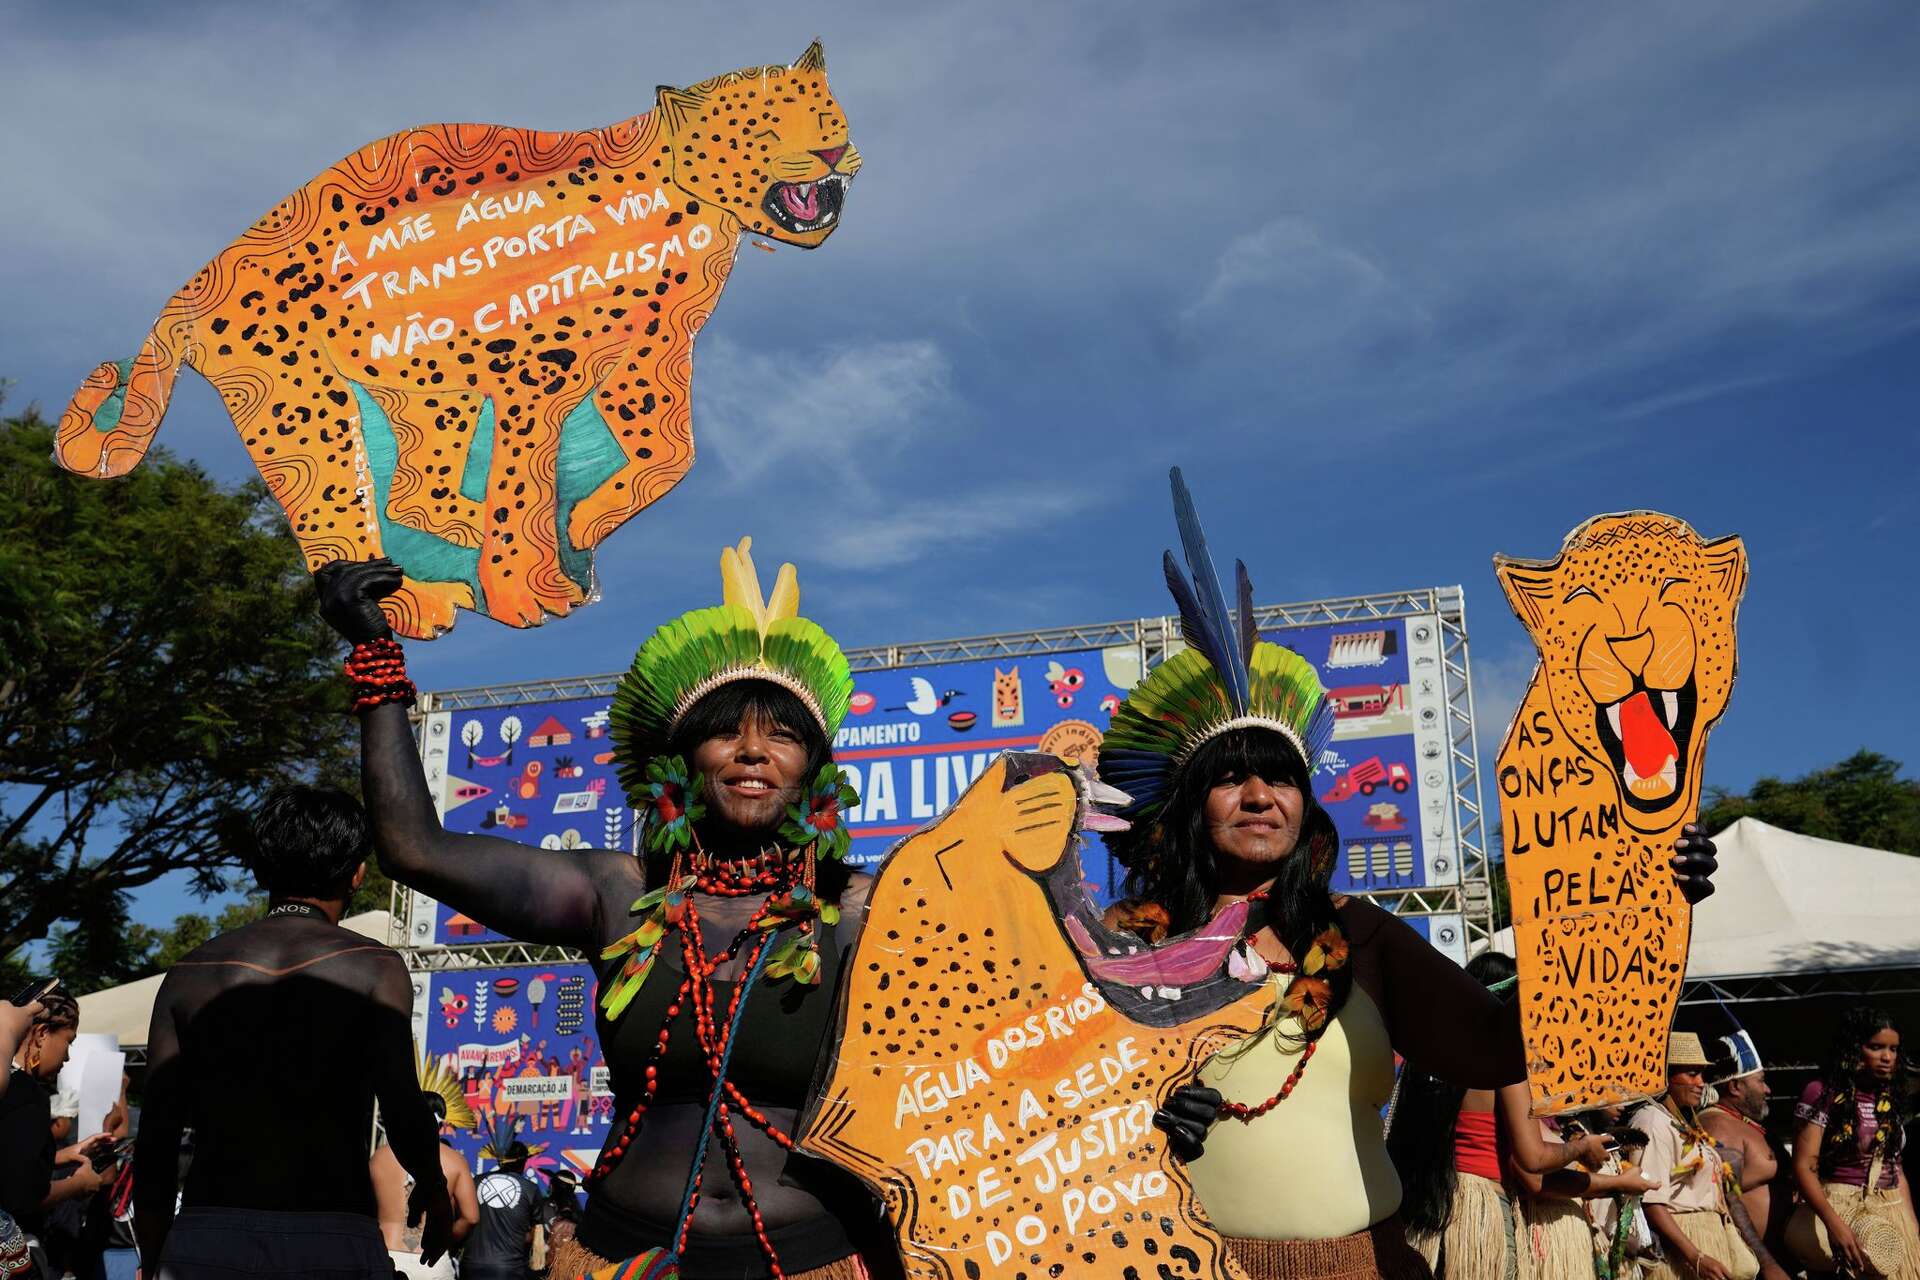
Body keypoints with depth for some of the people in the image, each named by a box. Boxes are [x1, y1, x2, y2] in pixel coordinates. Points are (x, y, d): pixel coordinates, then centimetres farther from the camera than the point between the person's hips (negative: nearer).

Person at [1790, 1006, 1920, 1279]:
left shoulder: (1891, 1099, 13)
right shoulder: (1822, 1093, -6)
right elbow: (1804, 1167, -12)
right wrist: (1835, 1223, -25)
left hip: (1892, 1209, 5)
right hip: (1841, 1206, -5)